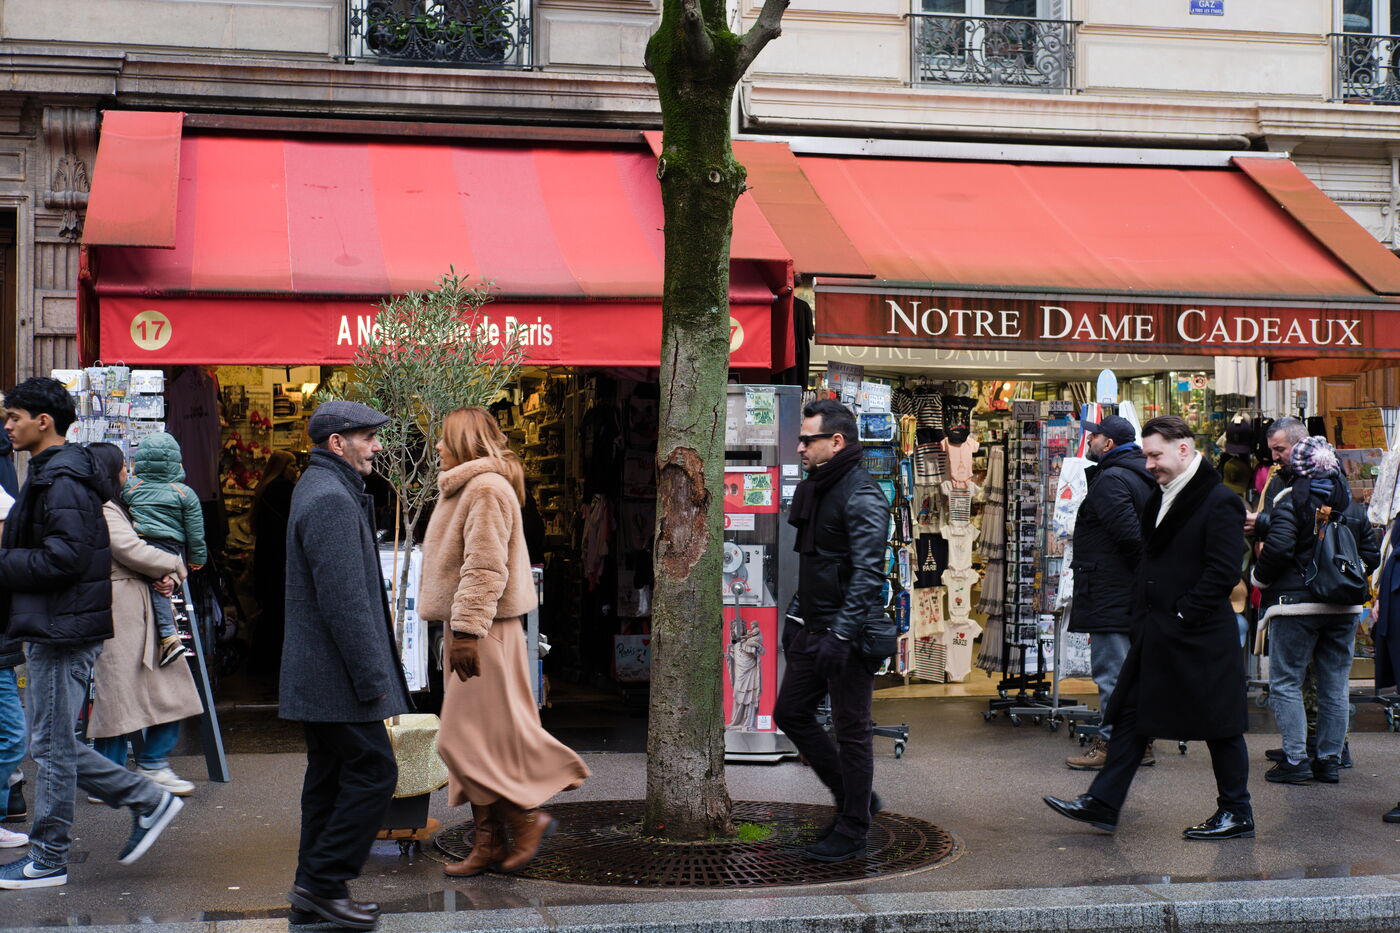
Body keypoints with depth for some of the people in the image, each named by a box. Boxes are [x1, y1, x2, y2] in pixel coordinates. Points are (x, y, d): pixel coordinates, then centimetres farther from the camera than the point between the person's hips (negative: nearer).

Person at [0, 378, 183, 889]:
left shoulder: (63, 480, -16)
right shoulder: (50, 474, 17)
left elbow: (65, 558, -23)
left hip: (63, 630, -10)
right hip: (53, 629, 10)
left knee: (51, 744, -1)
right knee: (55, 742, 14)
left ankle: (47, 860, 9)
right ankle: (147, 800, 19)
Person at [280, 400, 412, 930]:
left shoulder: (320, 489, 18)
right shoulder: (332, 499, -18)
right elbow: (343, 601, -23)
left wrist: (369, 670, 23)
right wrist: (371, 677, -20)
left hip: (315, 673, 11)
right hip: (335, 672, -11)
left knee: (330, 778, 14)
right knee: (373, 771, -7)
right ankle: (324, 882, -2)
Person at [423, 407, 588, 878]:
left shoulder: (486, 489, -14)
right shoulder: (468, 487, 19)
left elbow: (485, 568, -21)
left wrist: (467, 630, -23)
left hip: (485, 630, -11)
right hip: (466, 627, 11)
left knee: (470, 739, -8)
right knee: (469, 741, 10)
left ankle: (527, 817, 3)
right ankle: (488, 842, 15)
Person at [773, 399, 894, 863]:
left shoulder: (862, 496, -16)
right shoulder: (817, 490, 13)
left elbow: (867, 573, -22)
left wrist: (841, 634, -26)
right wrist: (796, 617, 19)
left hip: (850, 634, -10)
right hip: (815, 630, 10)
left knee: (851, 730, 1)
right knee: (790, 711, 13)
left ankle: (853, 833, 13)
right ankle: (853, 797, 26)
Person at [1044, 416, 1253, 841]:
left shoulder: (1219, 502, -13)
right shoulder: (1160, 501, 14)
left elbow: (1223, 572, -18)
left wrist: (1182, 614, -17)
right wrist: (1144, 606, 10)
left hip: (1200, 637, -9)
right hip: (1156, 637, 9)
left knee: (1219, 727, 3)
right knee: (1131, 715, 9)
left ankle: (1237, 814, 16)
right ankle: (1102, 802, 13)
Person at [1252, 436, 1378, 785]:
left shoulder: (1291, 502, -9)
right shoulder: (1354, 506, 9)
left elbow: (1278, 548, -20)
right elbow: (1371, 557, 9)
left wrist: (1260, 577, -3)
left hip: (1296, 602, -5)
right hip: (1344, 608, 6)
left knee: (1285, 682, 1)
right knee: (1335, 685, 10)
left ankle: (1296, 759, -4)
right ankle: (1330, 760, 14)